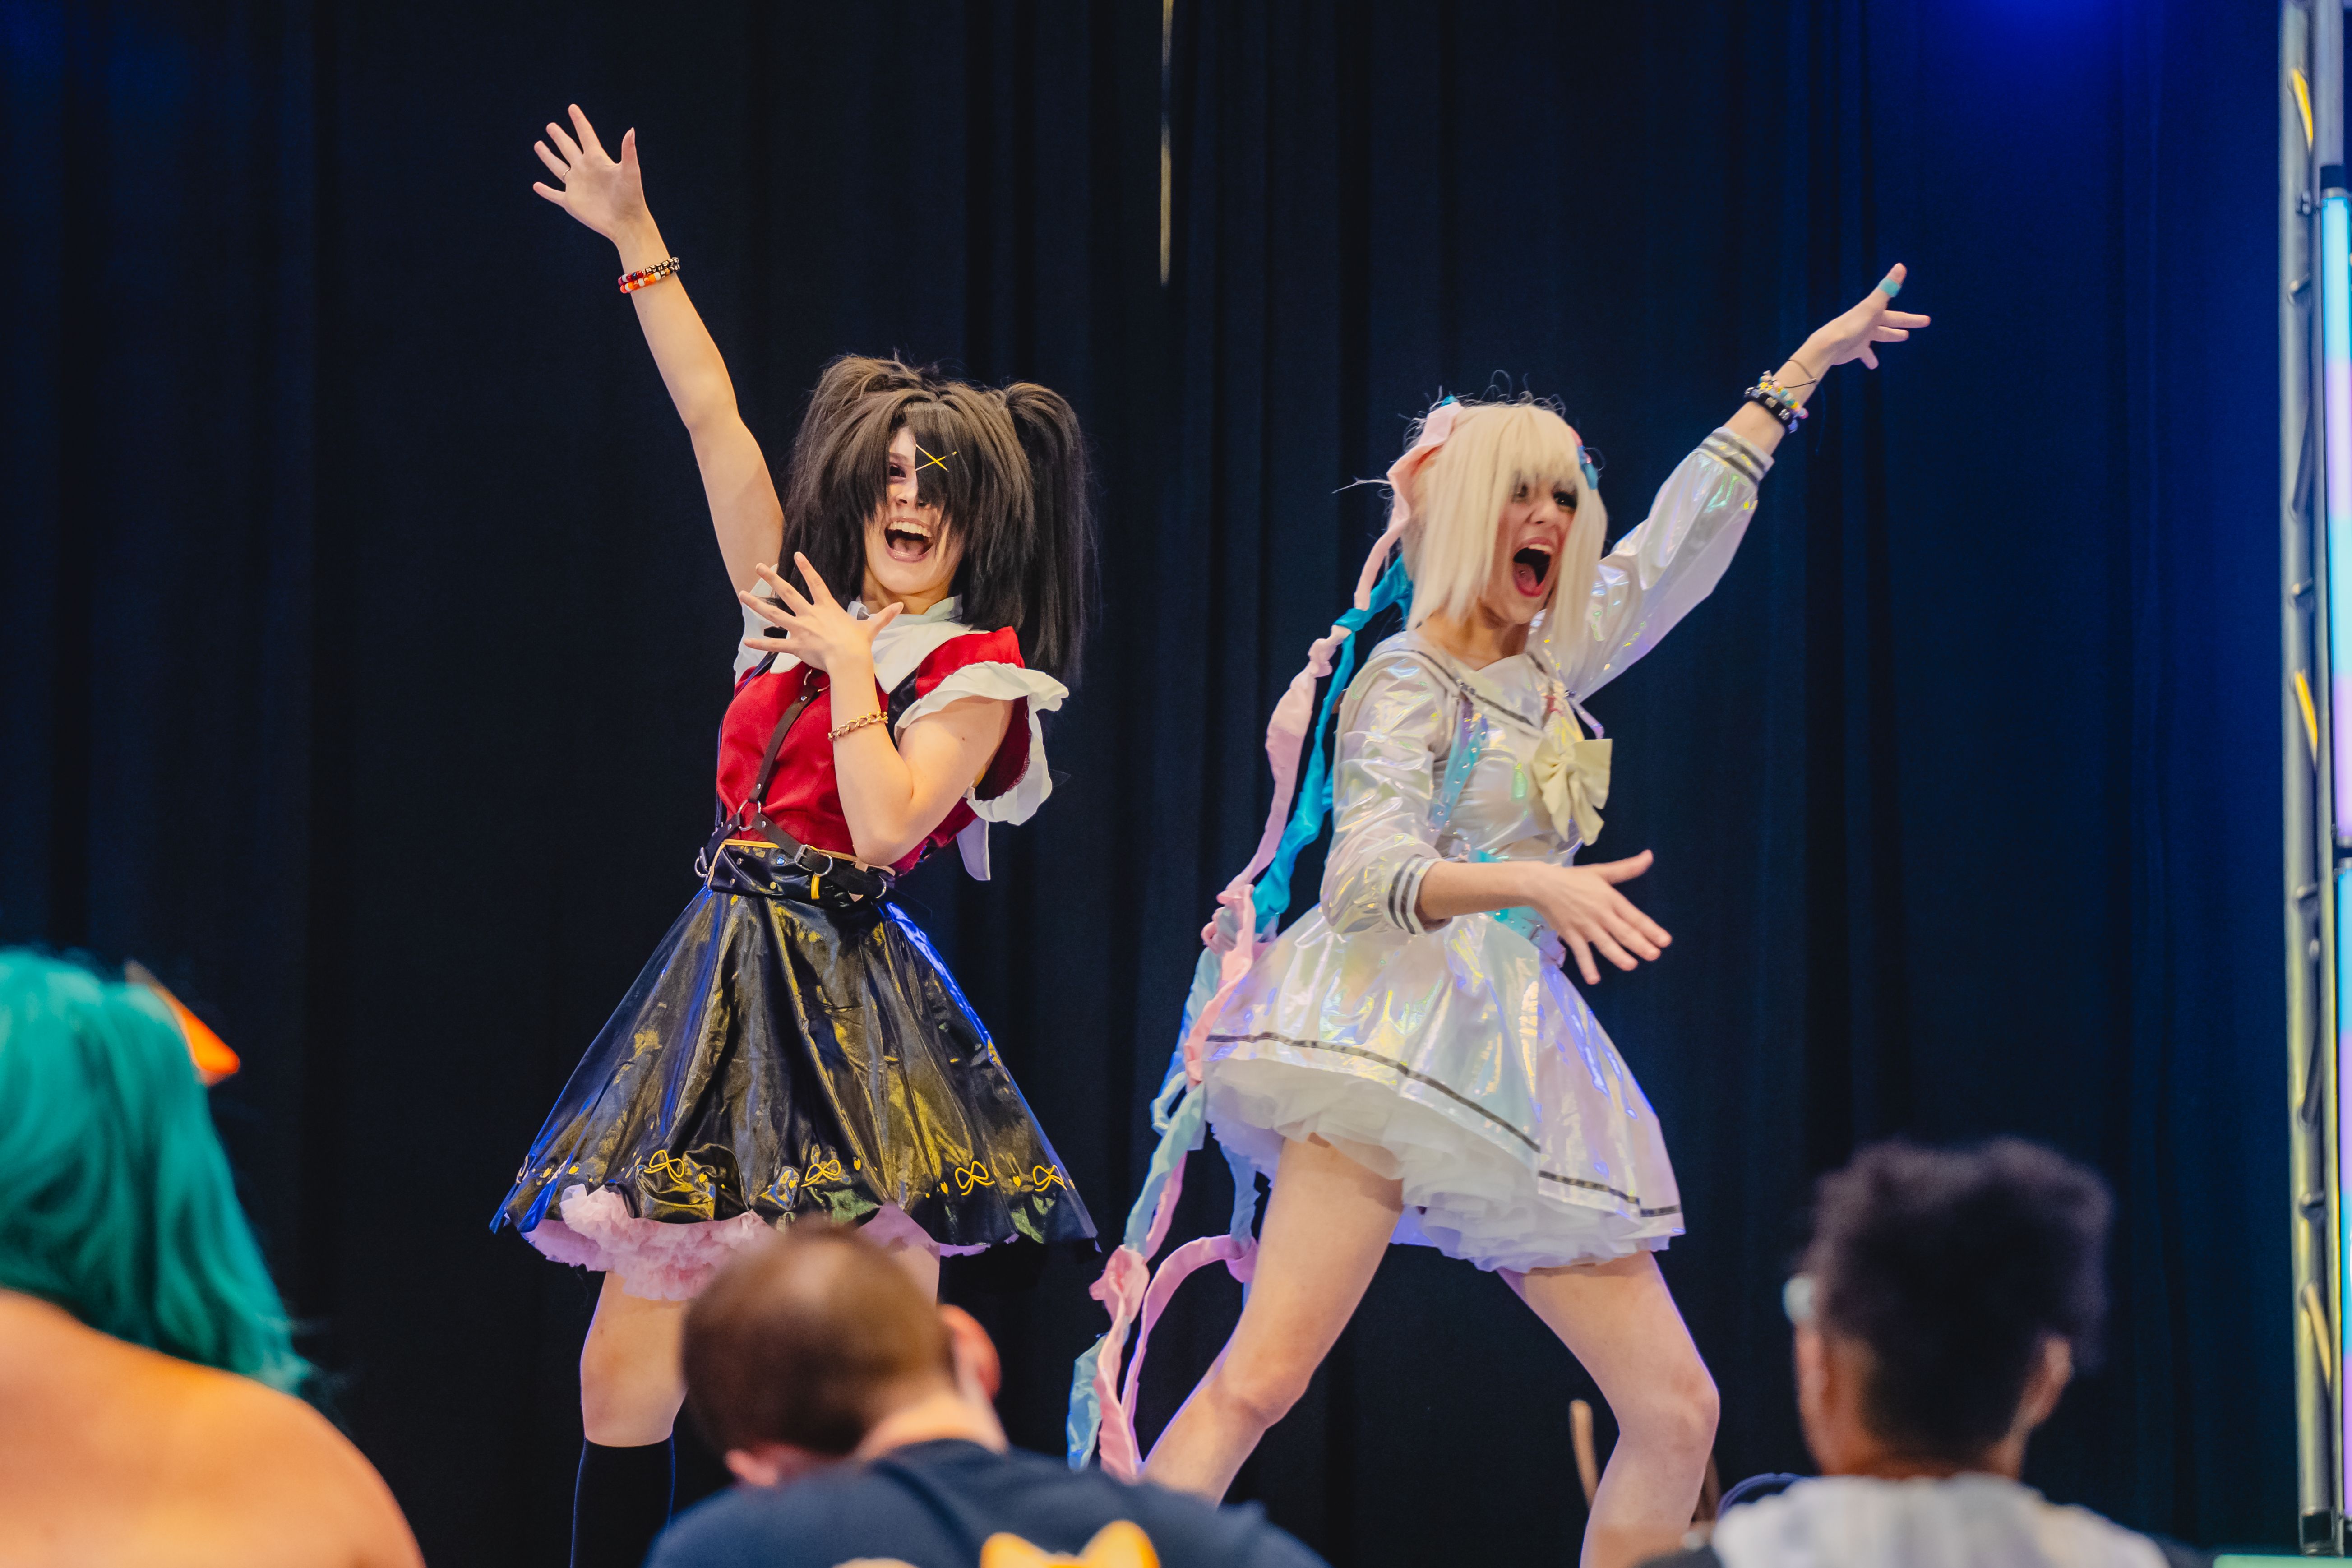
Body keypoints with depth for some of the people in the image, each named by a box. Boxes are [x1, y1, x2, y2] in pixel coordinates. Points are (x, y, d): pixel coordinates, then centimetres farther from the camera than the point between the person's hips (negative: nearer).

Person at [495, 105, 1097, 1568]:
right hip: (726, 997, 6)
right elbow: (714, 419, 17)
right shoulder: (804, 611, 15)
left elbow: (884, 824, -16)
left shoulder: (973, 670, -1)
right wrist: (638, 243, 18)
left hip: (852, 1017, -6)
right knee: (625, 1378, 2)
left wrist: (853, 667, -7)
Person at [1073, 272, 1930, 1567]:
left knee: (1677, 1408, 1)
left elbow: (1683, 543, 32)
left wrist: (1796, 378, 37)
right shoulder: (1403, 681, 0)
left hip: (1524, 1057, 8)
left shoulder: (1551, 668, 20)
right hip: (1398, 1032, -8)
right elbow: (1368, 875, -15)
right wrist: (1531, 881, -31)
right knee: (1262, 1374, -22)